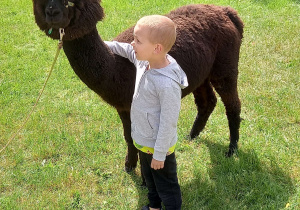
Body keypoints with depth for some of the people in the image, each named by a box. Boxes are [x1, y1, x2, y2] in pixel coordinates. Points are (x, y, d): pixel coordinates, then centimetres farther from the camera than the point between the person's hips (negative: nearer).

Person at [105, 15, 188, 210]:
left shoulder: (167, 84, -35)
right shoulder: (144, 60, -13)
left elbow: (168, 123, -26)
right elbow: (127, 50, 11)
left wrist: (159, 155, -17)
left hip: (158, 145, -9)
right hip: (143, 140, 9)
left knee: (166, 186, 17)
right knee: (149, 178, 32)